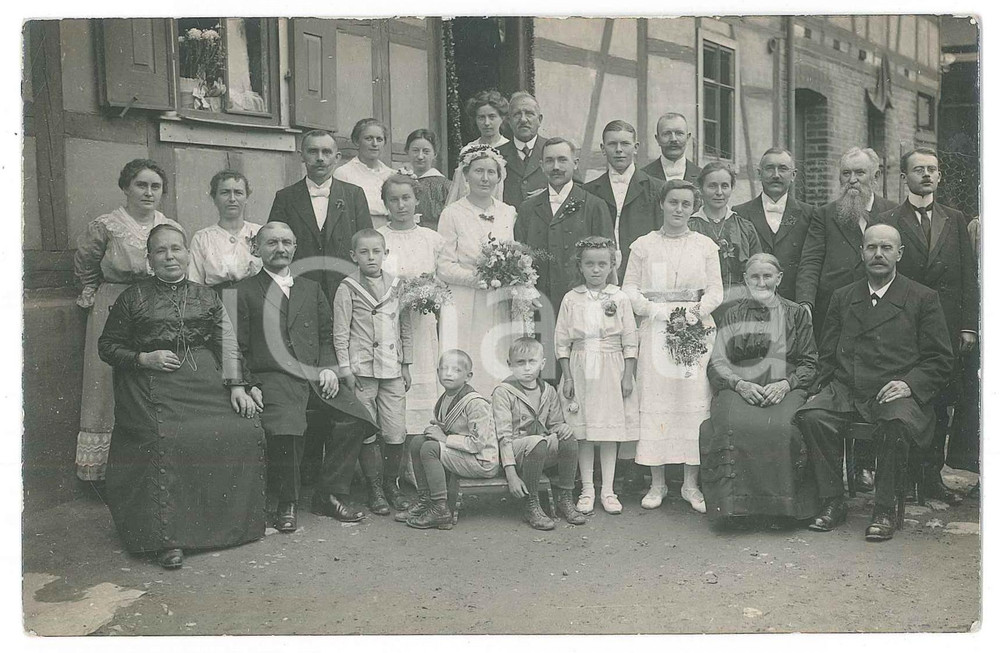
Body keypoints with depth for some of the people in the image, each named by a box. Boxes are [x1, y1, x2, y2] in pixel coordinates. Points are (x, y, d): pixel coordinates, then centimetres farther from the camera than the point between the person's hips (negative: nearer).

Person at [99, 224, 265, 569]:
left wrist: (237, 386, -3)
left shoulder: (206, 297, 16)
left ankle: (232, 523, -1)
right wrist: (144, 359, -7)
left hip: (205, 381, 3)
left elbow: (227, 344, 10)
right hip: (154, 387, -3)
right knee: (167, 440, -30)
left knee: (246, 431, -17)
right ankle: (166, 538, -23)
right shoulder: (133, 298, 9)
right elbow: (107, 346, 10)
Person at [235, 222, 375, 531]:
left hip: (315, 379, 4)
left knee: (355, 417, -19)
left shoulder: (311, 289, 24)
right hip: (273, 380, -4)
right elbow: (236, 349, 4)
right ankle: (287, 503, -11)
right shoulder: (243, 291, 10)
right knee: (286, 427, -33)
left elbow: (327, 336, 22)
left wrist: (329, 368, 3)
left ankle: (330, 494, -4)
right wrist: (248, 387, -9)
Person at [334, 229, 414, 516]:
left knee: (396, 432, 1)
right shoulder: (348, 288, -1)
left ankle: (391, 484, 19)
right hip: (362, 370, -3)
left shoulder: (396, 285, 9)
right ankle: (374, 488, 14)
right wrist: (346, 369, -6)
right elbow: (340, 333, -2)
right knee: (367, 433, 1)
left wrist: (406, 364, 13)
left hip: (392, 370, 3)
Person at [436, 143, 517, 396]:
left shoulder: (508, 212, 11)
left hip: (498, 308, 3)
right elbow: (444, 267, -6)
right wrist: (479, 278, -17)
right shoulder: (453, 213, -1)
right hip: (464, 308, -3)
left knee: (495, 373, 2)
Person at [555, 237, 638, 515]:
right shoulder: (571, 299, 1)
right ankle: (587, 489, 14)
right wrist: (567, 377, -3)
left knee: (610, 431, 4)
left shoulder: (619, 298, 0)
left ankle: (608, 490, 13)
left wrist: (628, 375, -3)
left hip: (611, 369, 0)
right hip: (580, 369, 0)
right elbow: (562, 341, 2)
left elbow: (630, 340, 1)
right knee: (583, 433, 4)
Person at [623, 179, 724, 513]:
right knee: (654, 401, -2)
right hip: (655, 330, 0)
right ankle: (657, 483, 8)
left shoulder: (706, 246, 10)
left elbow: (716, 291, 7)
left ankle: (691, 483, 8)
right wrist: (655, 310, -12)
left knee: (694, 401, -2)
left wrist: (696, 311, -11)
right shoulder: (644, 245, 7)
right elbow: (630, 288, 3)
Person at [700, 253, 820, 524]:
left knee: (783, 427, -35)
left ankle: (782, 505, -20)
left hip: (785, 390, -1)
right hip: (739, 389, 1)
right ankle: (738, 504, -24)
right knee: (733, 425, -34)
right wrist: (740, 384, -11)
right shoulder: (733, 316, 18)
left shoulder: (797, 314, 16)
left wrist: (785, 384, -9)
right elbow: (716, 363, 9)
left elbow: (809, 364, 10)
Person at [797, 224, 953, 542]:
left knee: (897, 421, -36)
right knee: (812, 416, -27)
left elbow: (940, 360, 5)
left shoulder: (923, 298, 9)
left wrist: (909, 384, -13)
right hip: (845, 391, 3)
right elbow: (827, 356, 18)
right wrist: (822, 390, 0)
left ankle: (885, 509, -17)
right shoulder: (842, 297, 19)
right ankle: (832, 503, -12)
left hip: (896, 393, -3)